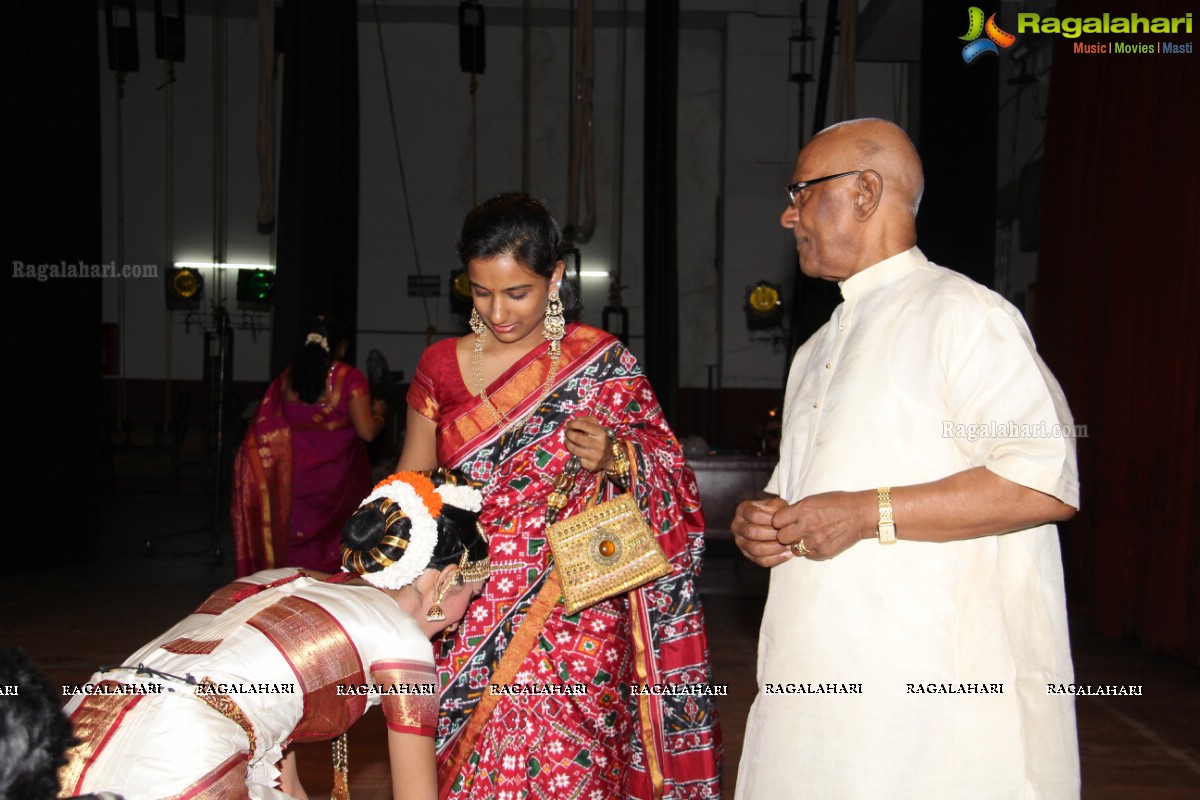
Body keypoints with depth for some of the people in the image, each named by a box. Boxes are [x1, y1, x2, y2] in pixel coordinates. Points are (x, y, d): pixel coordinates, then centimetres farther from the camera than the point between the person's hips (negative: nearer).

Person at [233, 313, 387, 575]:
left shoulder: (287, 377, 2)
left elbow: (265, 429, 6)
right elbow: (367, 431, -13)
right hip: (333, 480, -3)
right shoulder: (348, 378, -10)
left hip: (292, 476, 3)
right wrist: (379, 413, 5)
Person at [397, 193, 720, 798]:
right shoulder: (441, 365, 7)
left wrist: (613, 459, -18)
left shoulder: (602, 363, -2)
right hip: (465, 622, 3)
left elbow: (667, 483, 2)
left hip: (571, 625, -2)